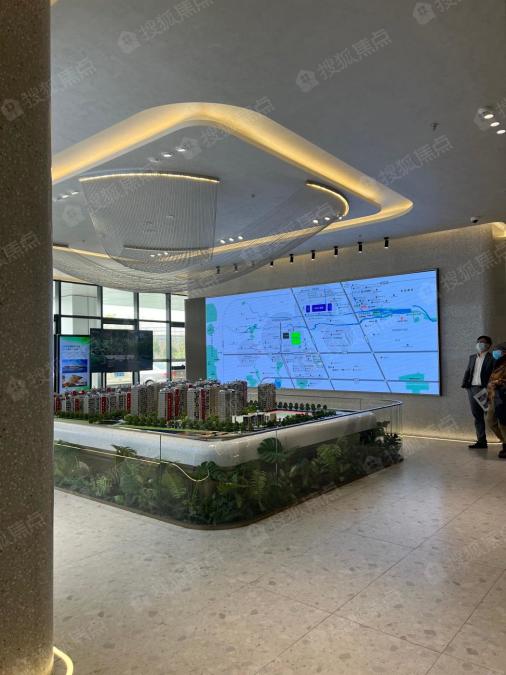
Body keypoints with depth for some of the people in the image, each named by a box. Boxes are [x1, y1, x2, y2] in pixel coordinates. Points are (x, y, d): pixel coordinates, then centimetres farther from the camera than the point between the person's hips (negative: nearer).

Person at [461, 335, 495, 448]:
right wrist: (465, 384, 4)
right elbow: (467, 371, 17)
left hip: (483, 389, -6)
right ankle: (481, 441, 15)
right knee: (477, 416, 9)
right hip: (471, 389, 6)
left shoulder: (491, 358, -3)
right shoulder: (472, 357, 17)